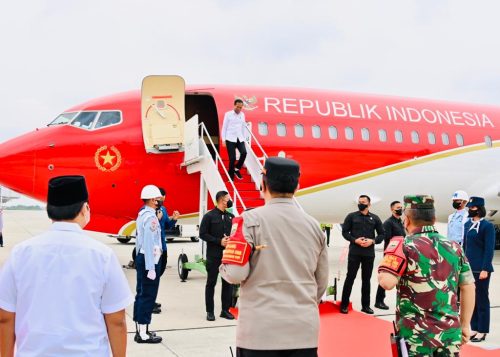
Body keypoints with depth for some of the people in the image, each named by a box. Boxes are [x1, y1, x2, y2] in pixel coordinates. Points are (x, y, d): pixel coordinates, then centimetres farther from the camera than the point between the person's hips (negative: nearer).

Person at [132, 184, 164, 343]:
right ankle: (143, 334, 0)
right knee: (148, 295, -4)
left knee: (141, 294, 13)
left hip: (141, 257, 10)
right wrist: (151, 268, -22)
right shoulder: (151, 217, -18)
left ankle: (140, 329, 21)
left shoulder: (142, 214, 12)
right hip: (149, 259, -10)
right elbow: (149, 244, -22)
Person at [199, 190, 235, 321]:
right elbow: (203, 234, -7)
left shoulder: (231, 216, 11)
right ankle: (210, 311, 11)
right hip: (213, 255, -4)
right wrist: (219, 241, -14)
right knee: (211, 283, 3)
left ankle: (225, 310, 17)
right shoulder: (209, 216, -3)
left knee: (228, 282, 6)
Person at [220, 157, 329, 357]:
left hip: (260, 329, -3)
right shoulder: (313, 225, 5)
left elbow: (235, 273, -14)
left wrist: (225, 267, 8)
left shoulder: (250, 220, -8)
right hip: (305, 330, 4)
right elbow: (321, 283, 12)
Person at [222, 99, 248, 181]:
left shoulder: (242, 114, 9)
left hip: (240, 139, 4)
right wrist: (223, 139, -4)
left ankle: (237, 169, 5)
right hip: (230, 139, -4)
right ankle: (231, 176, 9)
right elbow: (224, 127, -1)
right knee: (232, 158, -7)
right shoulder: (228, 114, -3)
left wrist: (244, 138, 13)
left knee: (244, 153, -18)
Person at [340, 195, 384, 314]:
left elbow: (382, 234, 9)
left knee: (366, 279, 9)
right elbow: (345, 231, 1)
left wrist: (373, 241, -9)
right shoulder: (351, 216, 4)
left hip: (369, 253, 2)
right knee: (350, 277, -1)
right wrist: (355, 240, -14)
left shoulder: (375, 218, 8)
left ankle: (365, 305, 18)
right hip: (354, 252, -2)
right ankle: (344, 304, 6)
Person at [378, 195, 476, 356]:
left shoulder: (404, 246, -9)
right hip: (450, 331, 4)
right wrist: (465, 325, 16)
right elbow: (468, 288, 8)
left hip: (416, 333, -4)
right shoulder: (454, 247, 5)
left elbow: (387, 282, -22)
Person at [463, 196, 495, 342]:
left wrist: (485, 269, -17)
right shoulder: (467, 224, 11)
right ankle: (474, 328, 20)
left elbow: (489, 249, -13)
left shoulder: (487, 226, -9)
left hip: (481, 269, -6)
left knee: (481, 300, 2)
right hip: (469, 268, 7)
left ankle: (482, 331, 10)